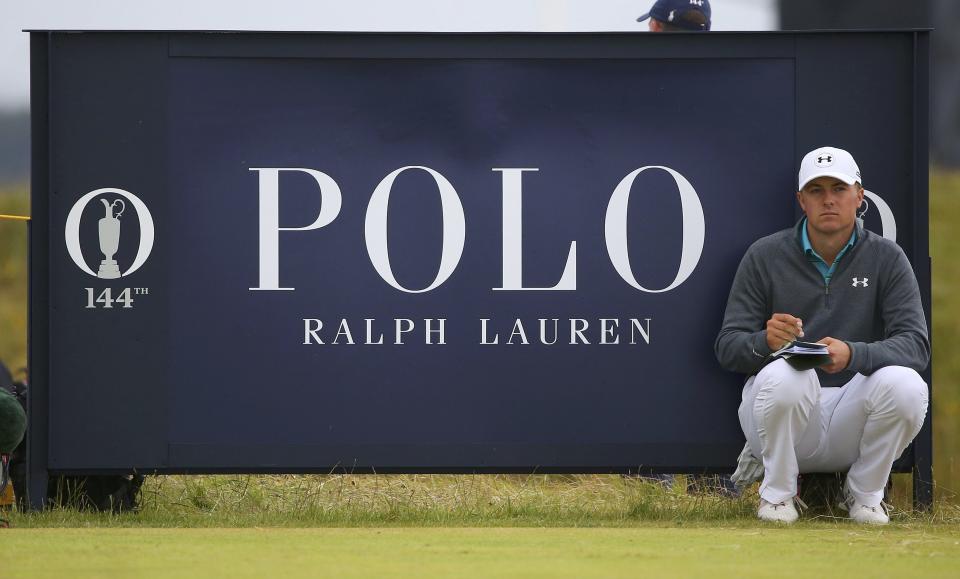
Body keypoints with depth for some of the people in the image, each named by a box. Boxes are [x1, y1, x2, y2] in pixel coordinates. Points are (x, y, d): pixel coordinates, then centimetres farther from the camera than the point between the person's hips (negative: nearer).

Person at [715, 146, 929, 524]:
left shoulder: (886, 259, 1)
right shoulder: (765, 256, 1)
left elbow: (916, 345, -11)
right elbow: (728, 348, -3)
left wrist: (853, 354, -32)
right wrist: (765, 341, -28)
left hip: (851, 415, 1)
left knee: (905, 385, -30)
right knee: (785, 376, -35)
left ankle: (865, 493, -2)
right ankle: (776, 491, -7)